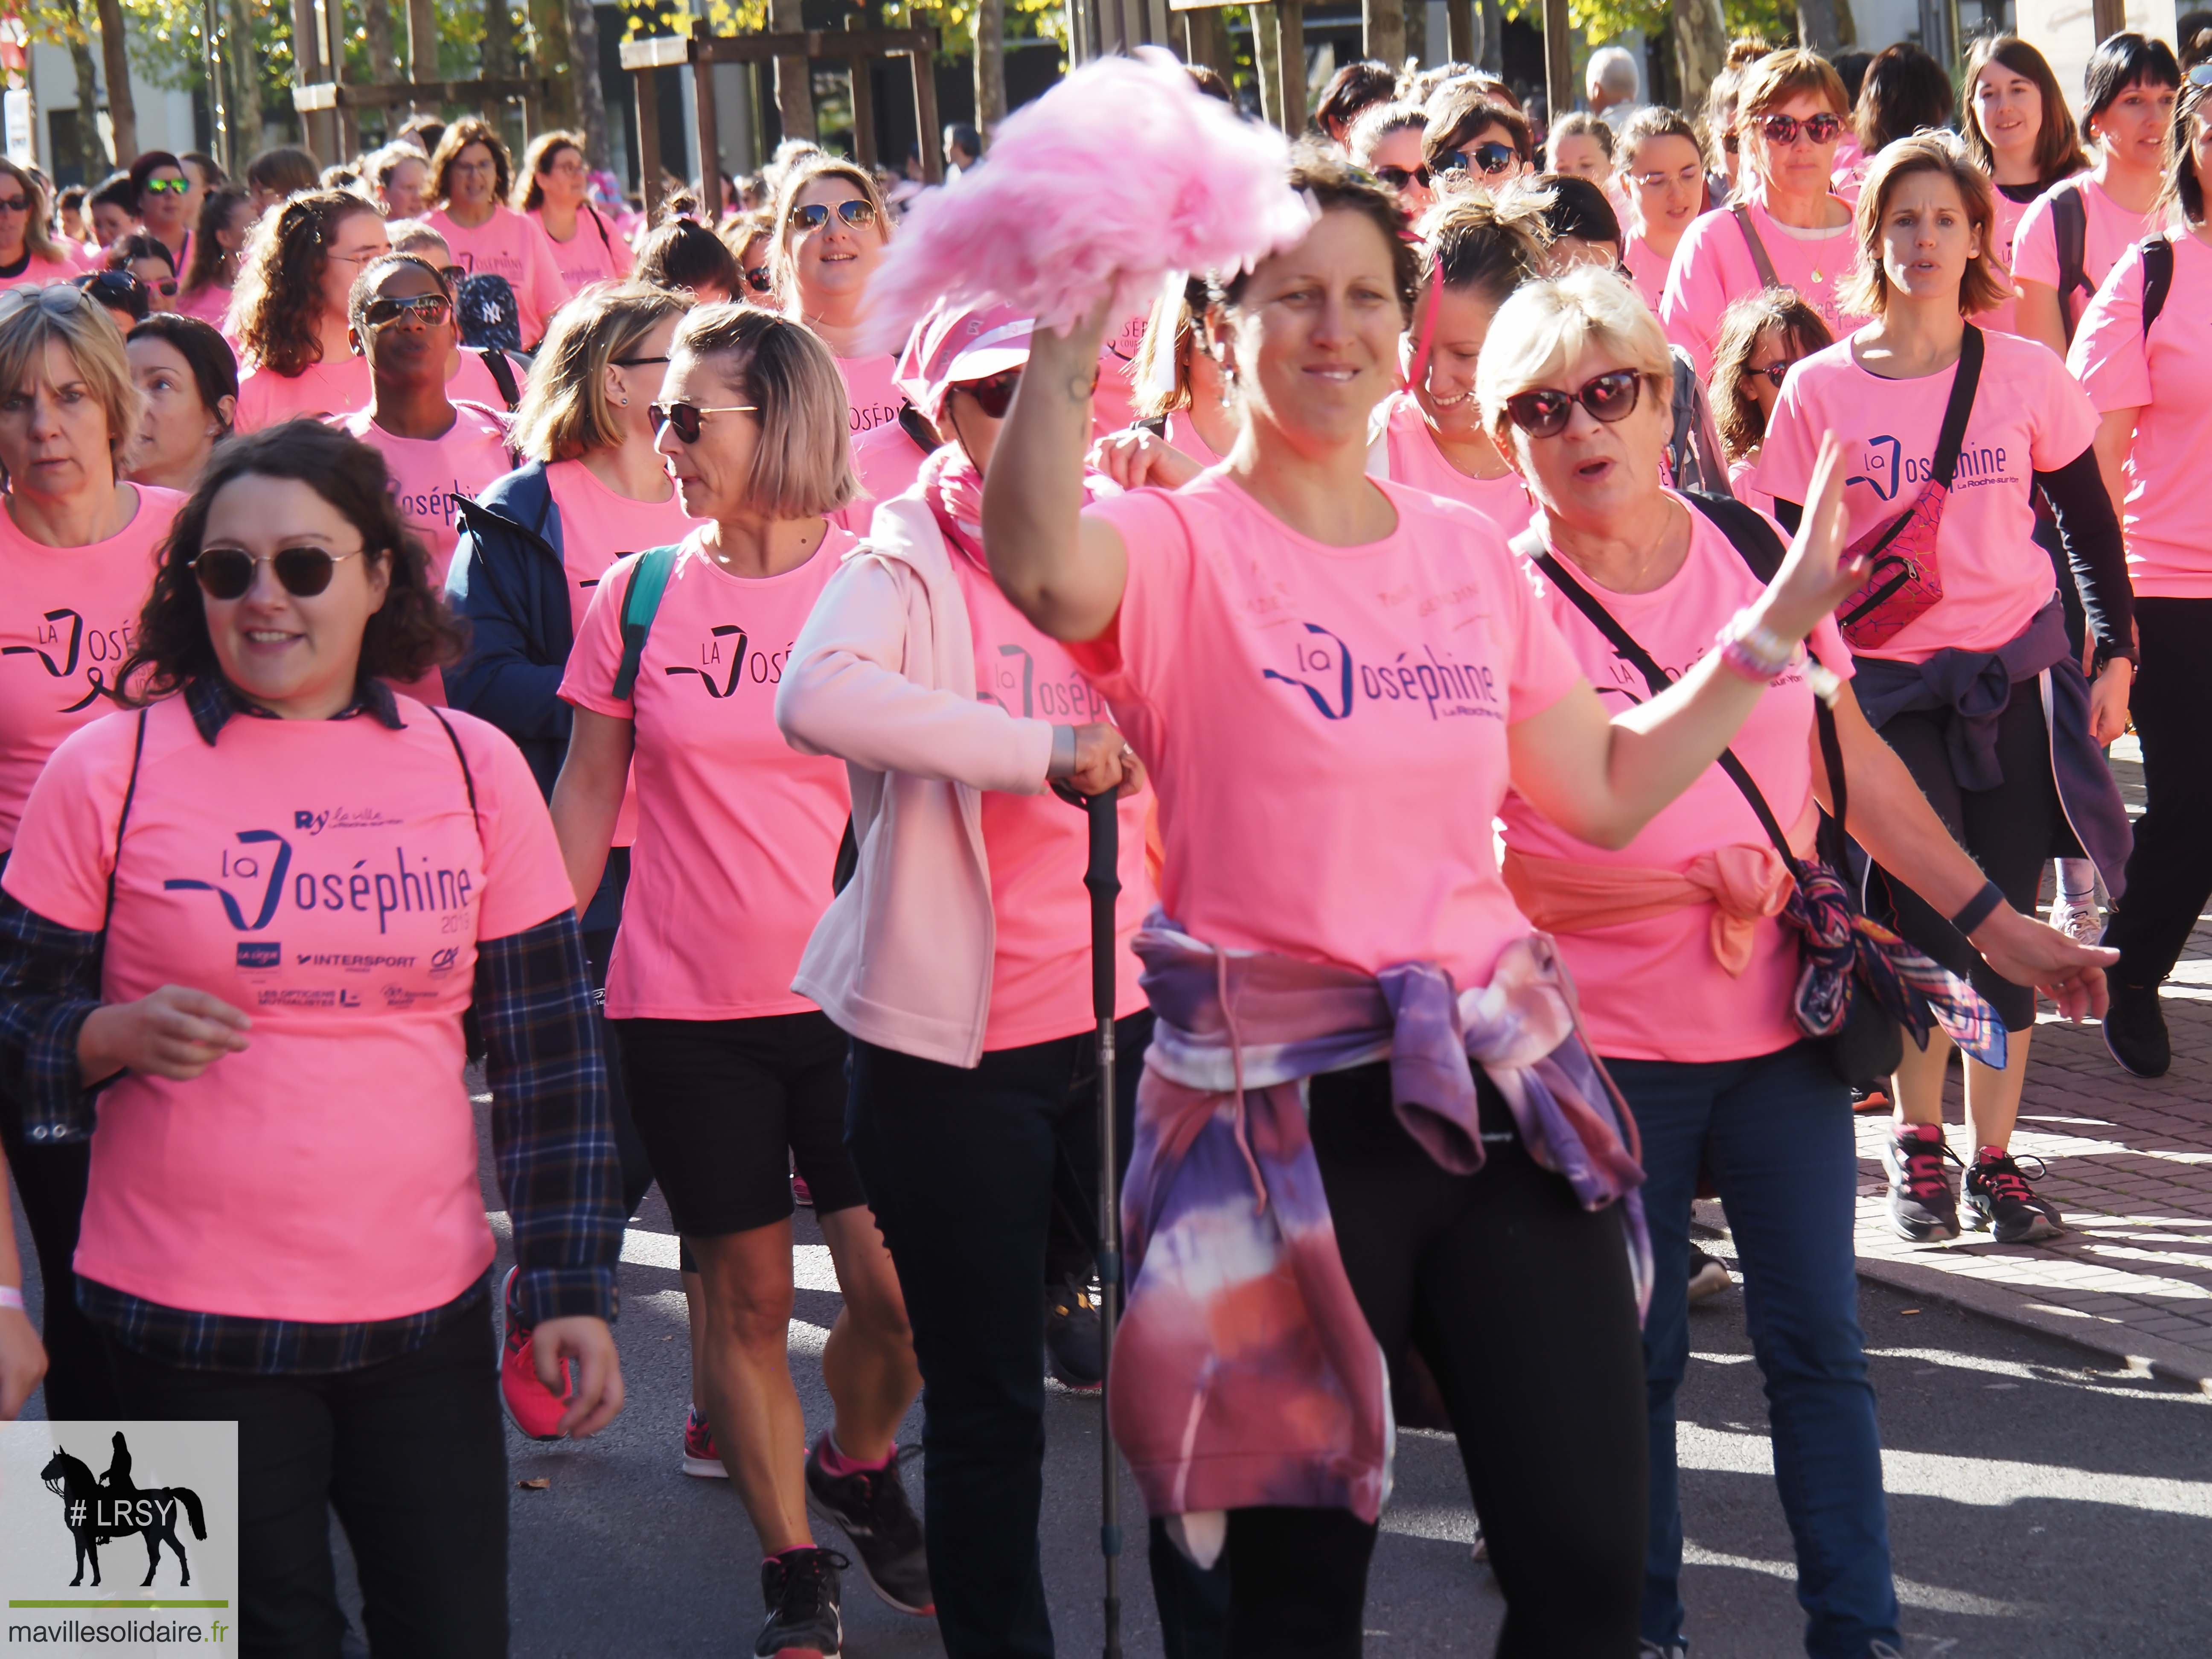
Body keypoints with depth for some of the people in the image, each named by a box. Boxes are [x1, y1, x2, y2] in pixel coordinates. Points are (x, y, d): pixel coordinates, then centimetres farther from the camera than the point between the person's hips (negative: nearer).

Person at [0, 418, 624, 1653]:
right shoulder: (111, 770, -2)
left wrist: (574, 1285, 4)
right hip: (191, 1323, -2)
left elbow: (550, 1045, 8)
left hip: (426, 1311, 2)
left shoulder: (476, 768, 5)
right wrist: (120, 1037, -19)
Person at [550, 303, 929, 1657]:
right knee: (747, 1295, 4)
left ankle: (856, 1467, 26)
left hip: (856, 998, -1)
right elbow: (587, 799, 8)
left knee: (898, 1289, -5)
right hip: (686, 1009, 1)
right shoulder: (638, 596, 1)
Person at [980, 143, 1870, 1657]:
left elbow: (1603, 793, 16)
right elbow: (1043, 570, -30)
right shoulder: (1183, 545, -6)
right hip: (1285, 1107, -5)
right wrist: (1067, 336, -37)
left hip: (1499, 1083, 5)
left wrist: (1774, 628, 13)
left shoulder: (1468, 551, 12)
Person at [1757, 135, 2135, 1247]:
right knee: (1927, 924, -5)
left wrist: (2114, 657, 4)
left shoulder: (2025, 373, 2)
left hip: (2019, 673, 1)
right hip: (1887, 686, -1)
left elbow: (2090, 524, 10)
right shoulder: (1819, 389, 0)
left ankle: (1993, 1157, 14)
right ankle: (1916, 1142, 17)